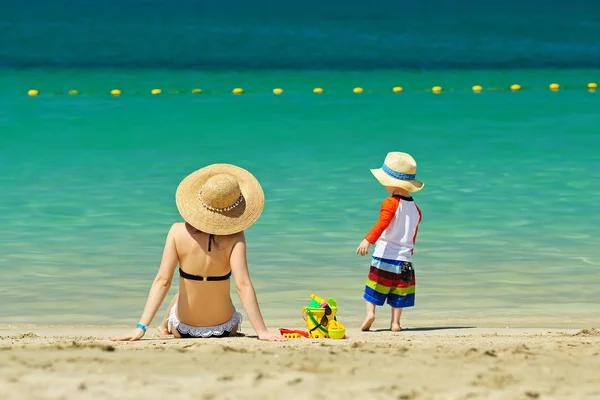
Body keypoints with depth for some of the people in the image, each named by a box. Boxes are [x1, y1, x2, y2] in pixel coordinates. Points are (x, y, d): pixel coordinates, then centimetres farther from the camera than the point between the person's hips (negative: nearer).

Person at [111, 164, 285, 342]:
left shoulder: (179, 232, -17)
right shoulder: (234, 238, -20)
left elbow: (162, 281, -20)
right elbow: (243, 285, -27)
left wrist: (141, 327, -19)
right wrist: (262, 331, -26)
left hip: (183, 328, 1)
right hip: (224, 329, -1)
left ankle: (164, 327, 66)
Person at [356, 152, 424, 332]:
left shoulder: (391, 203, -9)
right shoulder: (415, 209, 11)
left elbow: (382, 223, -25)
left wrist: (368, 240, -35)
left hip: (384, 255, -5)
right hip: (404, 258, 5)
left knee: (374, 287, 6)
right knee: (399, 290, 9)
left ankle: (370, 312, -10)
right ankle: (395, 322, 4)